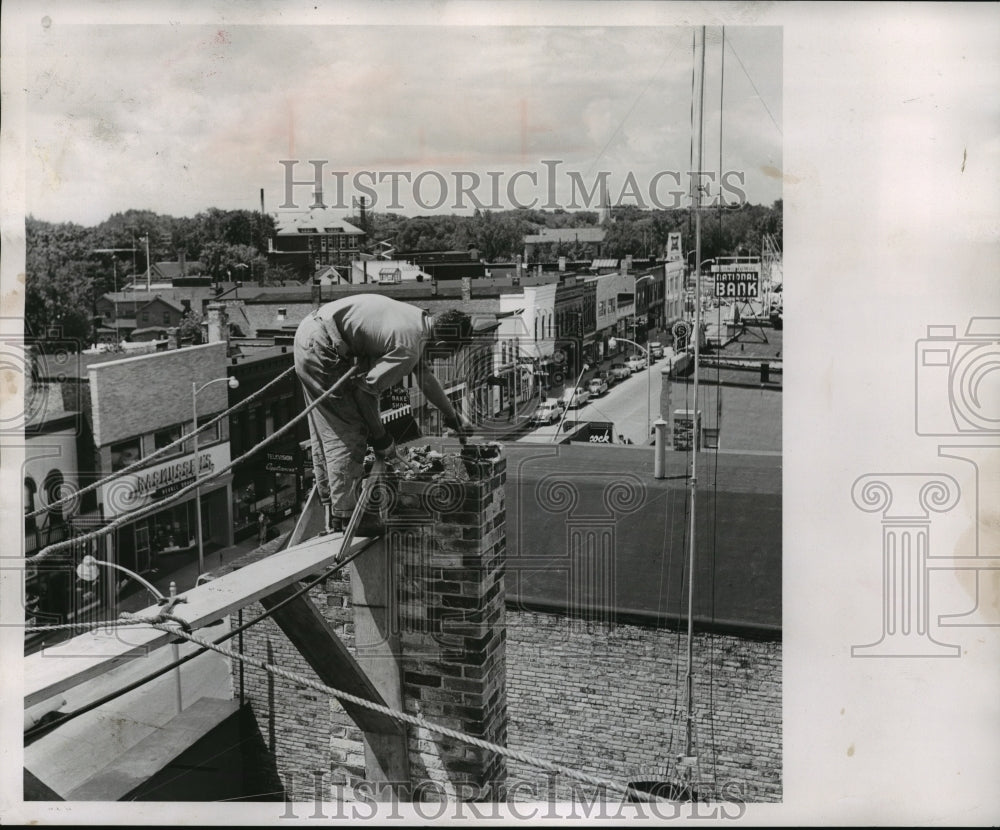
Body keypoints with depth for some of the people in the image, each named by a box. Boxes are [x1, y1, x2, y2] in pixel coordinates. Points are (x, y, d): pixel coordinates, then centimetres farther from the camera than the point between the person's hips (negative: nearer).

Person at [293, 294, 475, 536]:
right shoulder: (407, 350, -22)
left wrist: (452, 416, 33)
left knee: (326, 432, 16)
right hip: (320, 346, -10)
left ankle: (332, 512, 27)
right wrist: (380, 438, -4)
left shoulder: (420, 320, 7)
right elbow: (365, 390, -17)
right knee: (347, 434, -5)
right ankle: (344, 516, 2)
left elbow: (425, 376, 22)